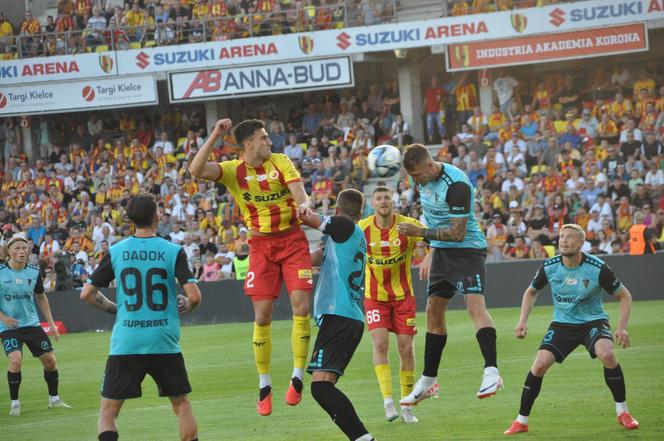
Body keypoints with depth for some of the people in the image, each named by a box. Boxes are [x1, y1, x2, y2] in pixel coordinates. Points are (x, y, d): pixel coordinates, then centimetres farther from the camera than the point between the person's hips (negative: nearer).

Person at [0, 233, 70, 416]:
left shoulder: (34, 272, 1)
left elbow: (40, 297, 15)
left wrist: (51, 323, 12)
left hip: (32, 324, 4)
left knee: (50, 360, 3)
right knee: (15, 360, -24)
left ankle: (54, 399, 24)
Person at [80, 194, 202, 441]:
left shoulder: (115, 252, 2)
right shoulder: (174, 251, -2)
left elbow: (87, 294, 3)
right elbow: (194, 296, -9)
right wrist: (185, 307, 14)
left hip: (125, 344, 0)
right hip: (165, 344, 0)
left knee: (108, 413, 6)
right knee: (181, 404, 17)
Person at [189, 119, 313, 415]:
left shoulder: (281, 162, -1)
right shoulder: (233, 171, -3)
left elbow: (301, 195, -10)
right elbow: (196, 170, -19)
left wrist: (304, 206, -34)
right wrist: (215, 136, -24)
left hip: (292, 240, 0)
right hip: (261, 245, 0)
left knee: (301, 305, -12)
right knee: (262, 315, -3)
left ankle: (298, 377, 0)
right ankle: (264, 386, 8)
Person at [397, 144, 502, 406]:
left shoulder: (457, 185, -25)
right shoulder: (424, 179, 2)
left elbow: (458, 233, -25)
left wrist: (421, 233, -24)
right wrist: (431, 254, 22)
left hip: (467, 249, -9)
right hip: (442, 251, 9)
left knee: (475, 305, -24)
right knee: (433, 311, 11)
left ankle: (491, 372, -31)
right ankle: (428, 381, 21)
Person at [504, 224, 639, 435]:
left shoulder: (598, 268, -17)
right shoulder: (549, 267, -9)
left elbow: (624, 296, -5)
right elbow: (531, 291, 13)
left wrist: (621, 328, -17)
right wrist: (523, 320, 0)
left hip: (593, 321, -2)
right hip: (562, 324, 2)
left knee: (607, 354, -31)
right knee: (539, 364, -17)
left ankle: (622, 412, -12)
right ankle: (521, 421, -1)